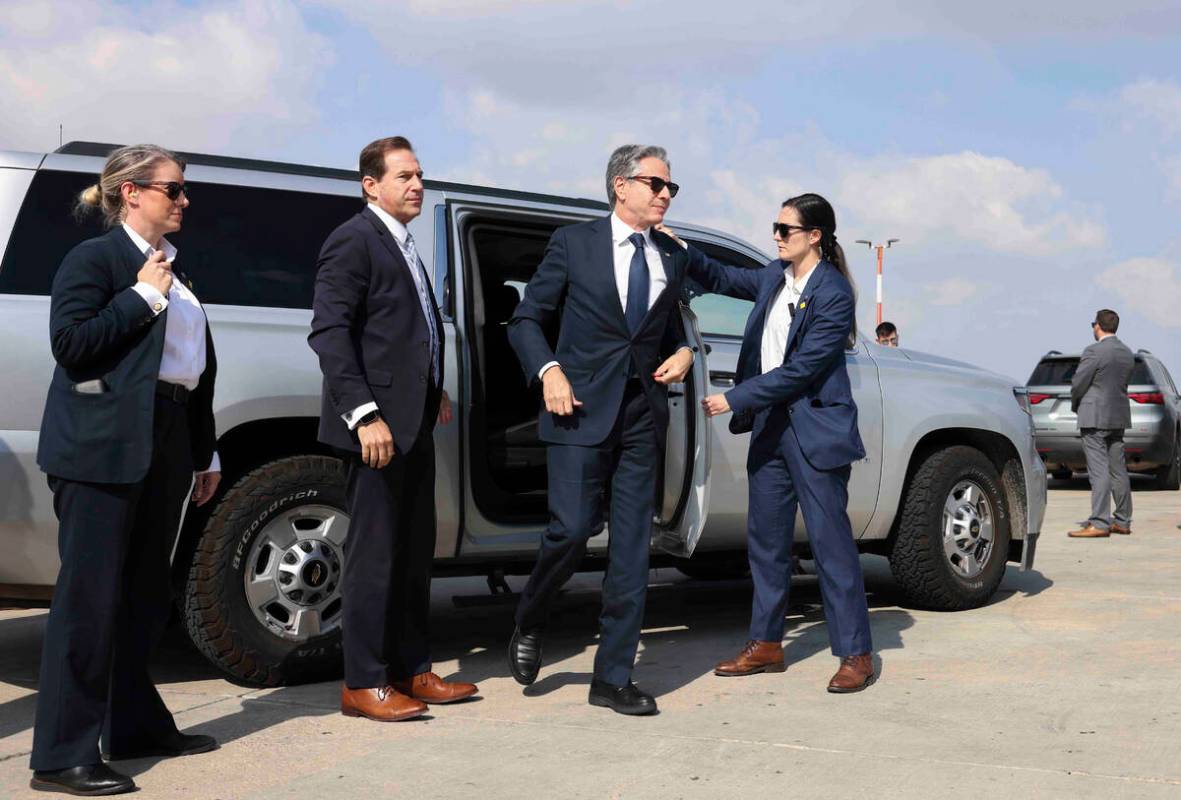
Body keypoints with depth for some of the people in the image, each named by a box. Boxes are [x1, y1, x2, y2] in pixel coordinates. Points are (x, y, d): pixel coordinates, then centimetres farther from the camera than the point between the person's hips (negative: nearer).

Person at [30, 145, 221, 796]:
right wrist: (143, 296, -12)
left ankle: (134, 726, 25)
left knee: (145, 596, 13)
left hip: (164, 448, 8)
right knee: (90, 597, -7)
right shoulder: (94, 258, -4)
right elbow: (69, 343, -15)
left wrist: (204, 453, 21)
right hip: (103, 446, -8)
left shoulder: (173, 271, 19)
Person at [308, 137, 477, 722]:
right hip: (378, 422, -9)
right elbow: (329, 332, -17)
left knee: (414, 552, 13)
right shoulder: (354, 240, -8)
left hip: (413, 422, 9)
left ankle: (410, 669, 24)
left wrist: (434, 391, 16)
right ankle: (363, 684, 6)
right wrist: (365, 413, -24)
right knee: (374, 554, -3)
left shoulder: (402, 246, 20)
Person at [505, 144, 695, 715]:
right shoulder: (574, 243, 2)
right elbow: (526, 320, 3)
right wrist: (548, 371, -13)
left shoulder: (672, 257, 14)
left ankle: (613, 679, 11)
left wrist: (684, 352, 4)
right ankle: (529, 626, 20)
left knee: (632, 545, 3)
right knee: (572, 528, -11)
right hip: (583, 408, -4)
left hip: (643, 413, 4)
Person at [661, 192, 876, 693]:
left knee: (830, 539, -4)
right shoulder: (775, 277, 9)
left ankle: (856, 655, 5)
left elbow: (801, 369, -18)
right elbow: (721, 279, 22)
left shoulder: (833, 294, -14)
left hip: (815, 430, -8)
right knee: (766, 538, 12)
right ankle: (766, 645, 23)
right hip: (770, 425, 8)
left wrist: (735, 399, -17)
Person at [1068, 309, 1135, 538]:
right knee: (1118, 471, 12)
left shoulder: (1094, 351, -14)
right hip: (1119, 417, 8)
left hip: (1095, 417, -8)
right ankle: (1123, 521, 17)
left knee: (1099, 471, -9)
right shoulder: (1128, 354, 11)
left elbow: (1078, 383, -13)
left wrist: (1075, 405, 6)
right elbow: (1122, 384, 13)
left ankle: (1099, 523, -11)